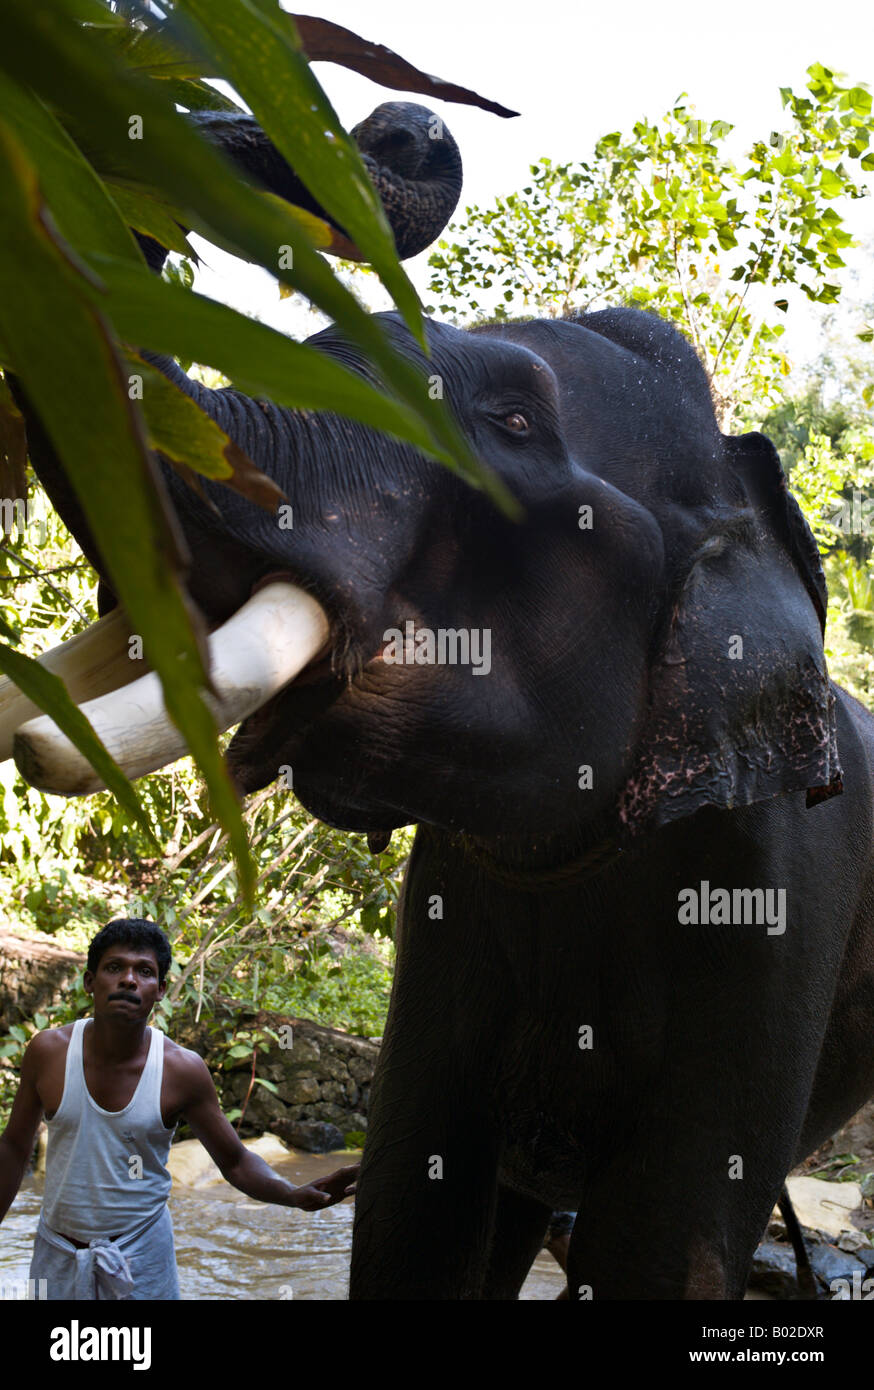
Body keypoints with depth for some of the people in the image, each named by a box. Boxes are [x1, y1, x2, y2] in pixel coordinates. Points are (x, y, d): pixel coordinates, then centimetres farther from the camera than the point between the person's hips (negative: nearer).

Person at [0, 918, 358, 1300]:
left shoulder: (182, 1070, -14)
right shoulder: (49, 1052, -11)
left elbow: (235, 1161, -4)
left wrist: (296, 1194, -23)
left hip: (141, 1260, -1)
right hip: (57, 1255, 1)